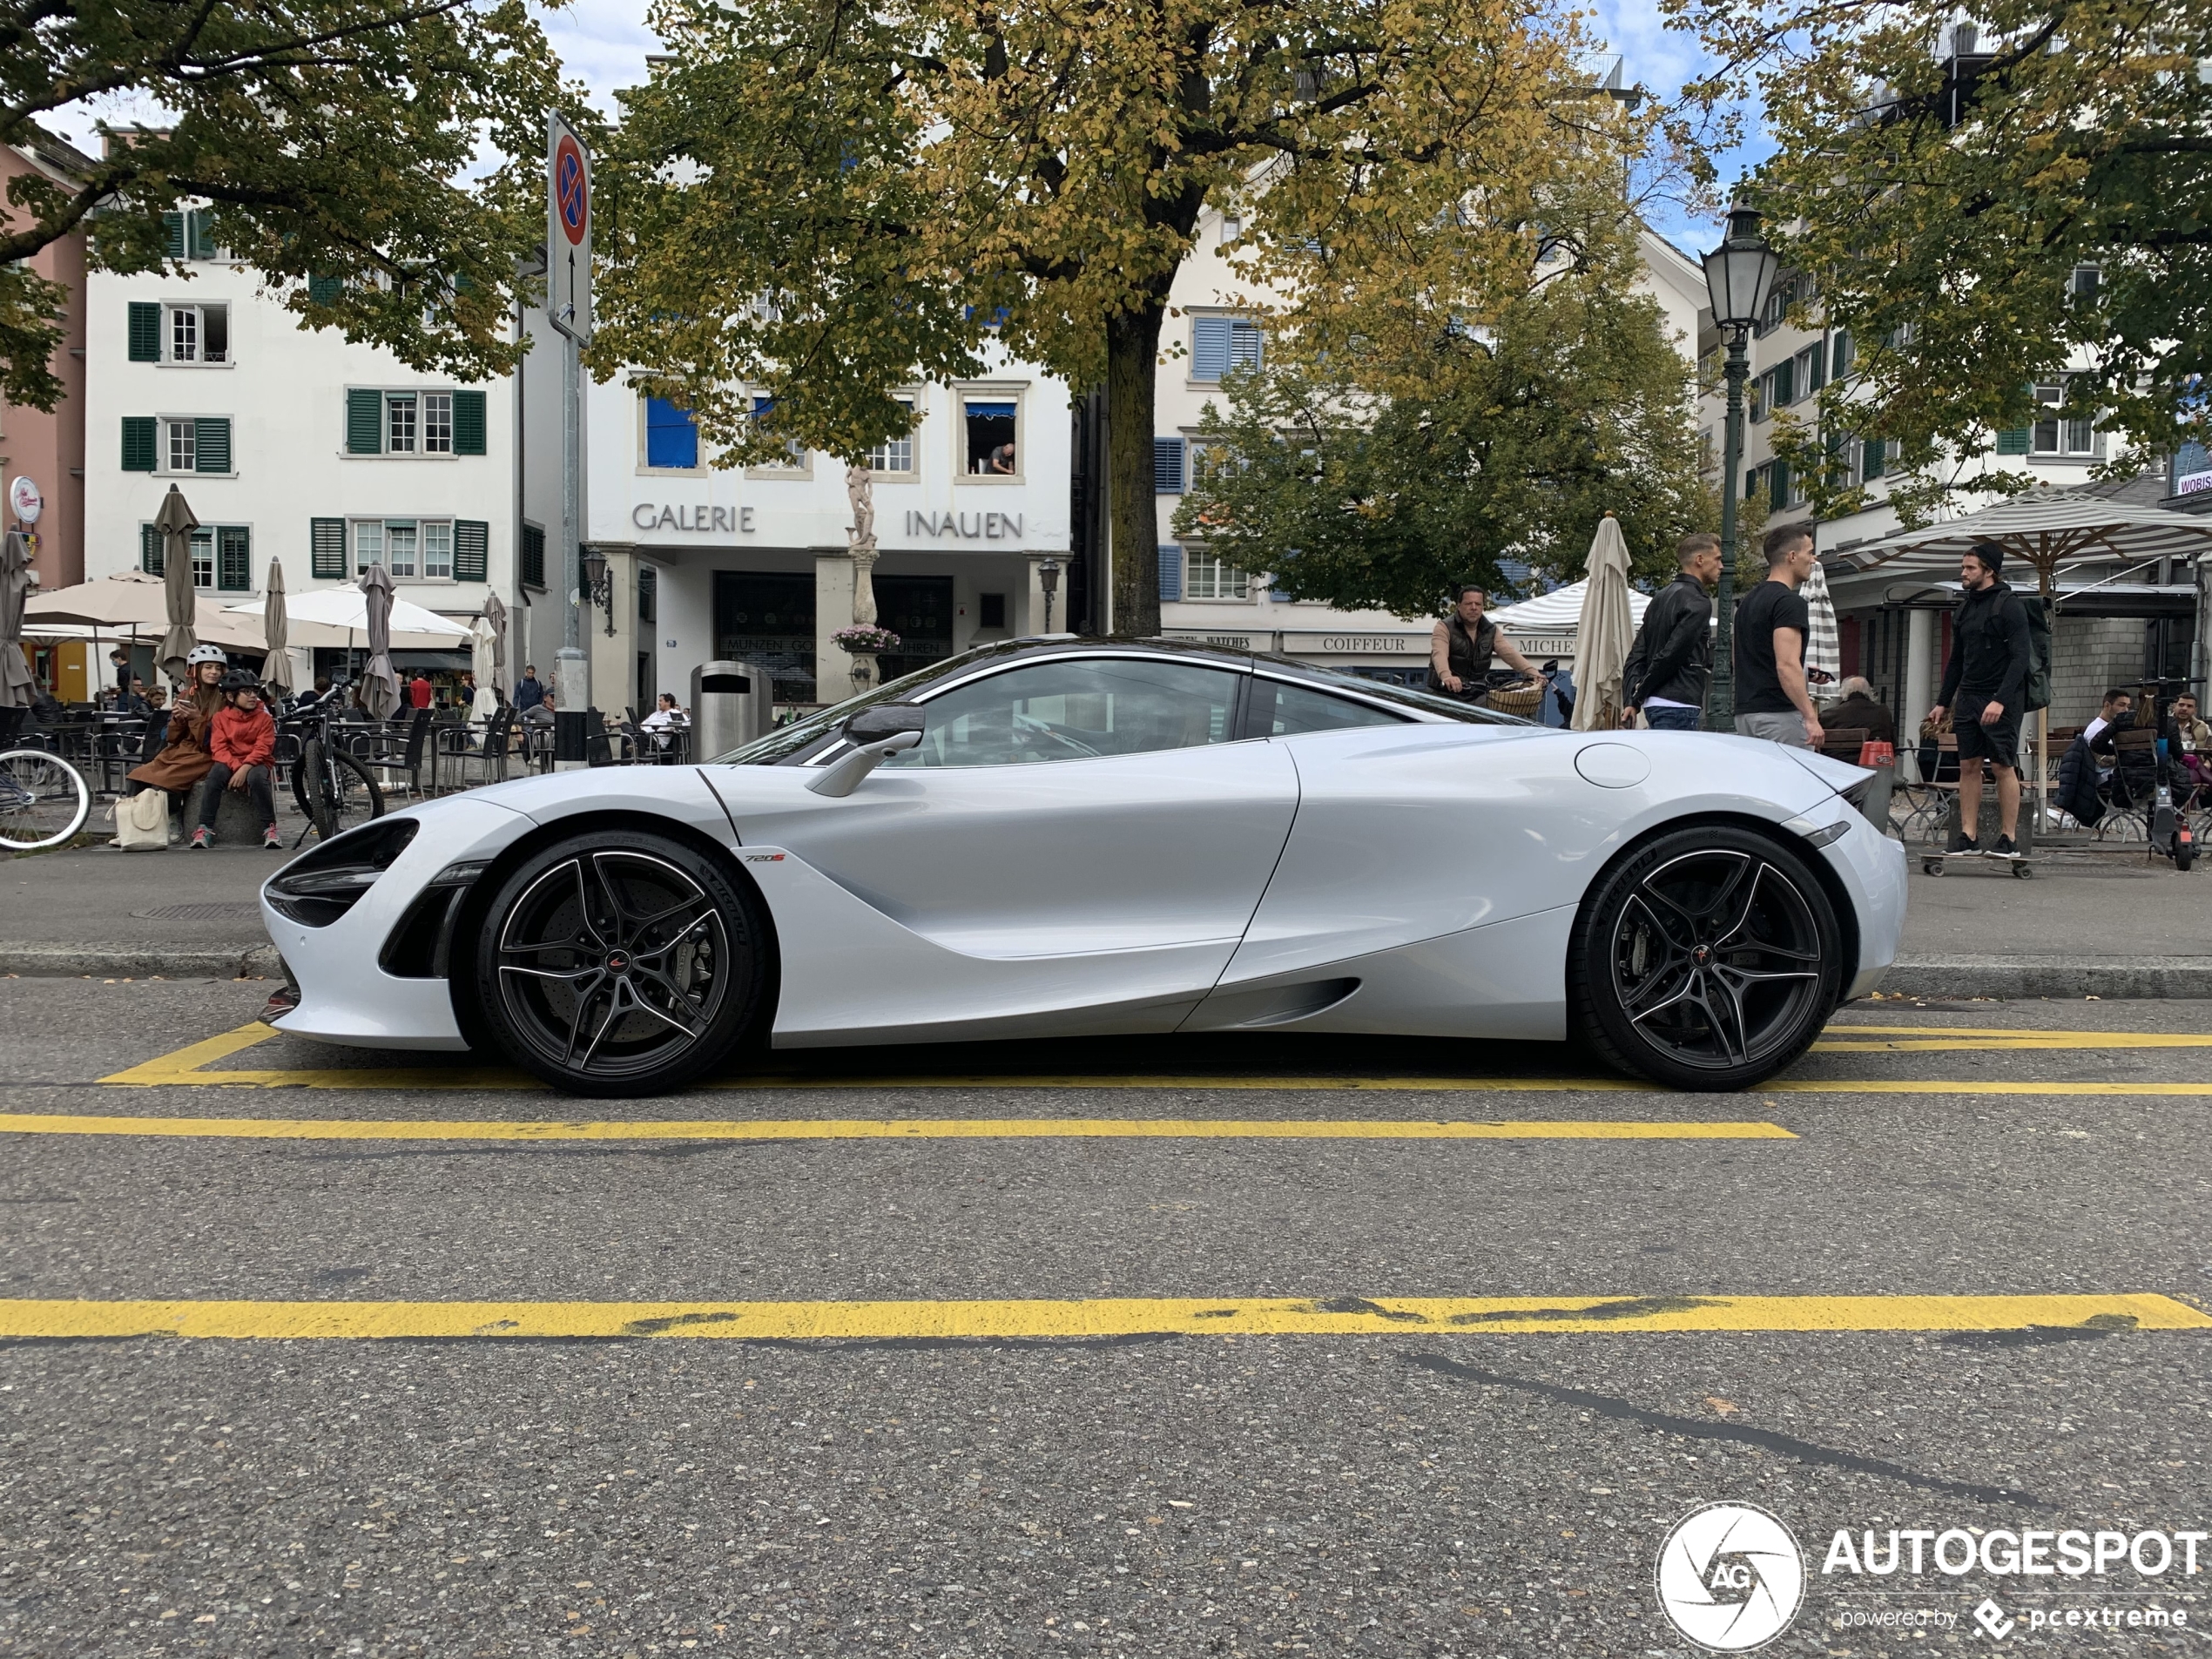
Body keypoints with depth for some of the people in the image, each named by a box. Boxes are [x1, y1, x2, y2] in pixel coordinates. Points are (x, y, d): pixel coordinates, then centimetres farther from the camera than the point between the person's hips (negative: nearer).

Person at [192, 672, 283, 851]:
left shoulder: (263, 718, 2)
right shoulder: (220, 717, 4)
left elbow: (263, 748, -9)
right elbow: (218, 748, -5)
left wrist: (245, 768, -25)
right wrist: (236, 767, -22)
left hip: (256, 763, -1)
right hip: (229, 763, 1)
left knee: (257, 776, -36)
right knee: (216, 773, -33)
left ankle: (270, 828, -25)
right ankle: (205, 829, -29)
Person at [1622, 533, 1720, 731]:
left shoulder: (1660, 597, 18)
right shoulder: (1698, 603, -10)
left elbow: (1637, 653, 14)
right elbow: (1673, 654, -16)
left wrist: (1631, 700, 6)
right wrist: (1639, 696, -6)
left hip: (1654, 704, 9)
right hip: (1677, 705, -9)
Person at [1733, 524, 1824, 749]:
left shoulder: (1749, 601, 17)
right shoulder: (1789, 602, -12)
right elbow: (1787, 665, -22)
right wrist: (1810, 717, -22)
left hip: (1746, 713, 9)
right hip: (1780, 714, -9)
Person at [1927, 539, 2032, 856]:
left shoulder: (2009, 605, -8)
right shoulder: (1963, 609, 14)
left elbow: (2020, 657, -15)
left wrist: (2001, 700, -24)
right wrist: (1943, 702, 15)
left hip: (2000, 700, -7)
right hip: (1968, 697, 7)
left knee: (2003, 766, -5)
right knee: (1968, 766, 5)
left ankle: (2008, 839, -1)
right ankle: (1968, 837, 8)